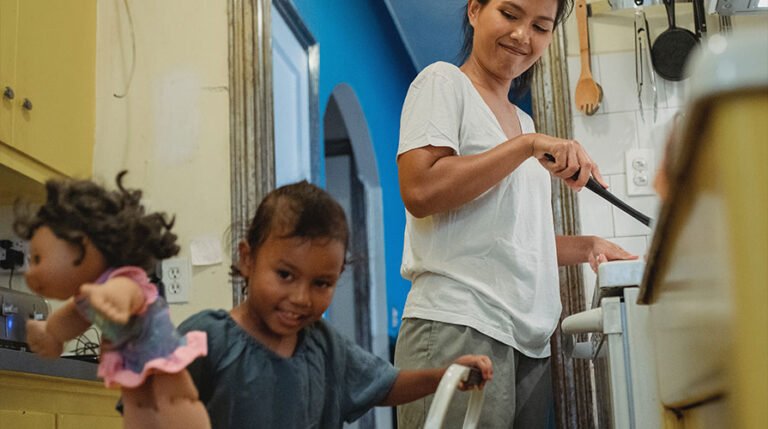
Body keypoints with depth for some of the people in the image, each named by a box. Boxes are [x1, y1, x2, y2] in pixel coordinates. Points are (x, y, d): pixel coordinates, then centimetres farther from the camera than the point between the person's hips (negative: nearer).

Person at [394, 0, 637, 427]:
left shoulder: (523, 120, 24)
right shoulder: (443, 82, 2)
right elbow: (419, 192, -15)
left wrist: (589, 246, 13)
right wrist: (528, 144, -13)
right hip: (459, 328, -7)